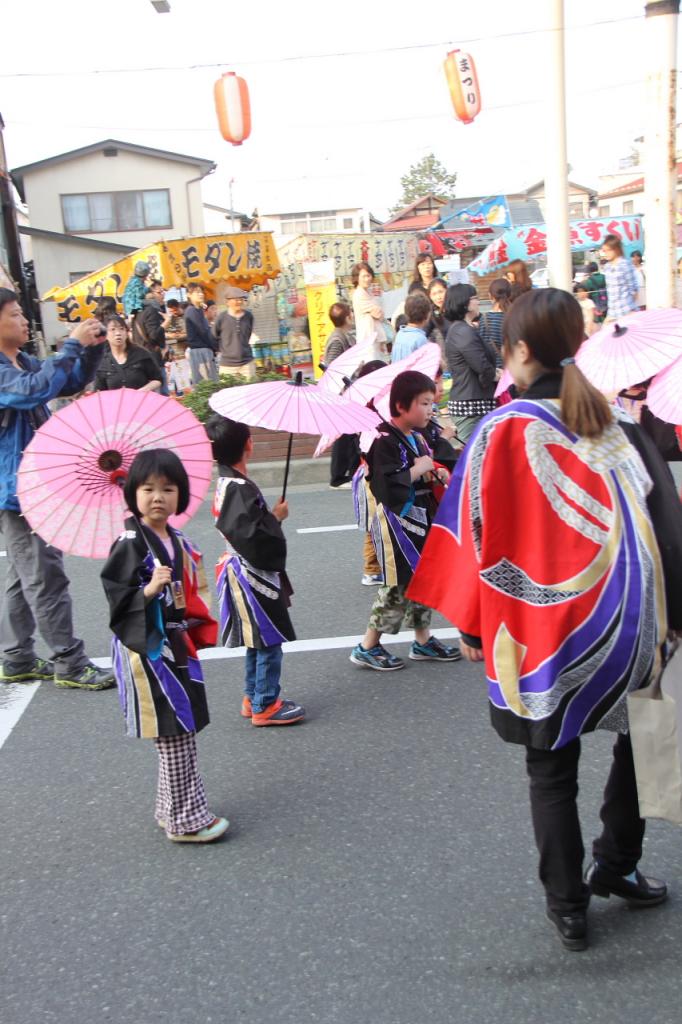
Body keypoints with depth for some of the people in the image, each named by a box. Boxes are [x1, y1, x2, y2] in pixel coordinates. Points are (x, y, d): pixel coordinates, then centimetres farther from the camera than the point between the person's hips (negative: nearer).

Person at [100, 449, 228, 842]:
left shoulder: (179, 541, 9)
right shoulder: (130, 544, -14)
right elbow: (116, 598, -16)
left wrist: (202, 630, 15)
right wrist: (149, 590, -30)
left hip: (177, 645, 8)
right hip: (147, 650, -8)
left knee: (181, 729, 15)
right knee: (175, 733, -3)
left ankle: (173, 808, 30)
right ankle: (185, 819, 10)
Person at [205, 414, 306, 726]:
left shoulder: (225, 482, 6)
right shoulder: (241, 489, -24)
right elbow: (253, 538, -30)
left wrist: (270, 515, 5)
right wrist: (276, 516, -16)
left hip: (244, 574, 10)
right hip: (254, 576, -10)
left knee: (258, 641, 20)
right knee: (269, 641, 2)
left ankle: (253, 697, 31)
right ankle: (265, 706, 12)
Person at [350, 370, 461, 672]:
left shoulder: (418, 437, 10)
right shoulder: (385, 441, -19)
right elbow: (385, 488, -28)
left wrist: (434, 474, 4)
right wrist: (417, 470, -19)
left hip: (420, 519, 9)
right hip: (396, 524, -9)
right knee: (399, 585, -3)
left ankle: (423, 641, 29)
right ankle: (367, 647, 10)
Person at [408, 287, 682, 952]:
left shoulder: (505, 430, -13)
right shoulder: (620, 424, -1)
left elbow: (481, 534, -11)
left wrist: (470, 625, 0)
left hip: (543, 630, -3)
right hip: (628, 624, 4)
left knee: (552, 772, 13)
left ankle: (566, 906, 25)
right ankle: (616, 867, 39)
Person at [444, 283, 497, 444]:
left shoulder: (457, 329, 18)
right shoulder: (464, 332, -15)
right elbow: (483, 368, -20)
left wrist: (492, 372, 2)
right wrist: (495, 375, 1)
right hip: (471, 407, -10)